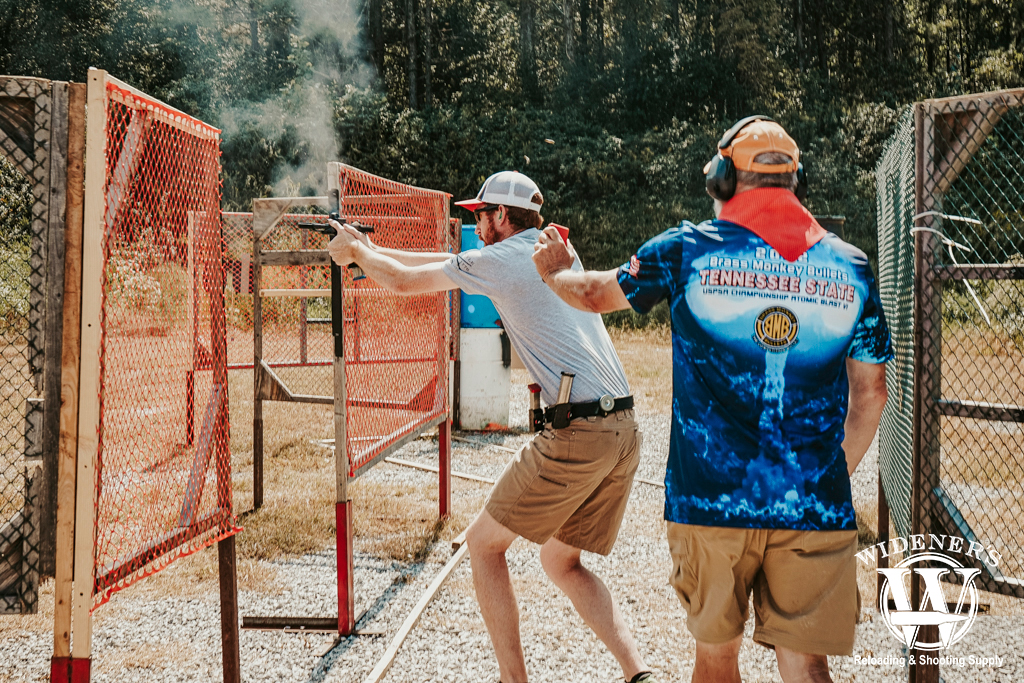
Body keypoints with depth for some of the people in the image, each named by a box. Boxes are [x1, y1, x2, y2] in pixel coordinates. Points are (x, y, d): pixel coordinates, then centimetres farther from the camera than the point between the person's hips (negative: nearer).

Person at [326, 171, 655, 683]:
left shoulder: (498, 260, -2)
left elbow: (403, 281, 8)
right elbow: (453, 265, 31)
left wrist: (355, 251, 28)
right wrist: (371, 249, 36)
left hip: (576, 435, -8)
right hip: (625, 433, 8)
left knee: (484, 543, 10)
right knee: (561, 563, 20)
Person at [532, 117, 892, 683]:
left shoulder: (688, 249, 0)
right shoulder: (850, 268, 5)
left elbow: (597, 295, 16)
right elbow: (870, 392, 10)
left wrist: (553, 271, 38)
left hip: (710, 498, -1)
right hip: (814, 508, 1)